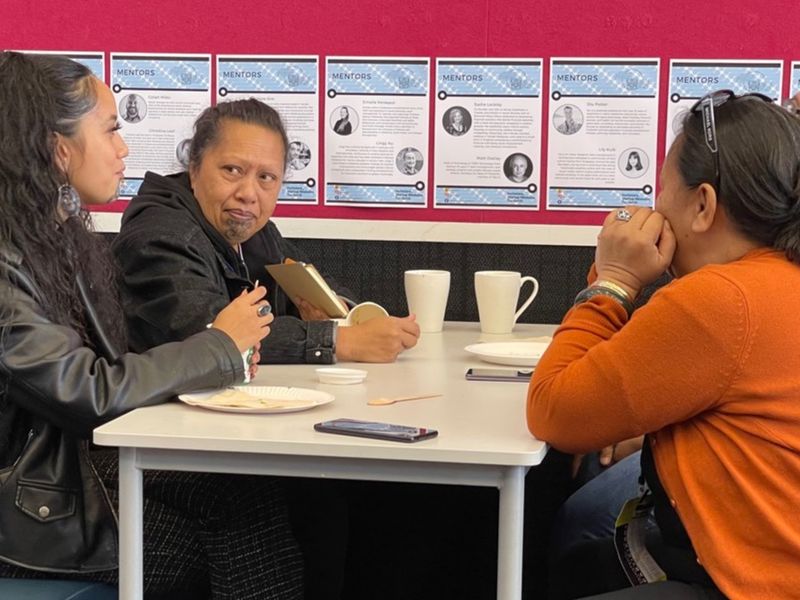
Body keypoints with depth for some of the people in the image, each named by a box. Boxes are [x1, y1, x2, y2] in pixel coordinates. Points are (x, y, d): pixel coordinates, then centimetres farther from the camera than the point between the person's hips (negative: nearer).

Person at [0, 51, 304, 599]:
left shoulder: (65, 237, 10)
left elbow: (107, 372, 9)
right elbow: (88, 394, -21)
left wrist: (216, 362, -8)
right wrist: (219, 347, -9)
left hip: (86, 455, 8)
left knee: (255, 488, -12)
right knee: (245, 514, -15)